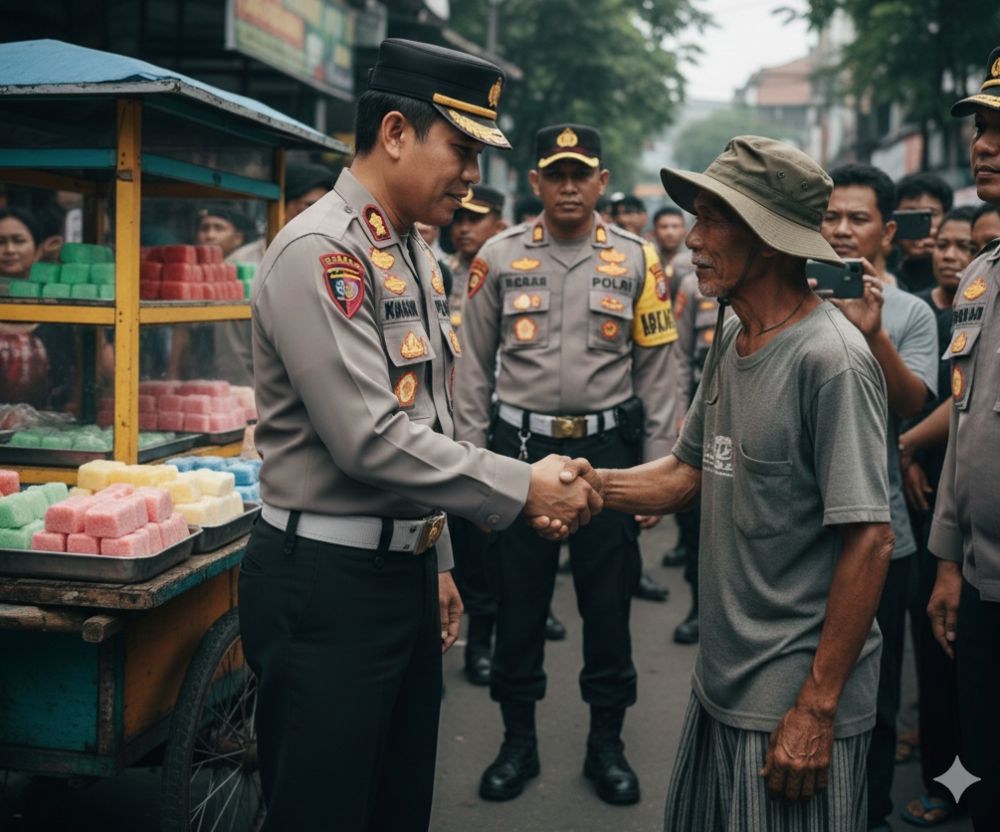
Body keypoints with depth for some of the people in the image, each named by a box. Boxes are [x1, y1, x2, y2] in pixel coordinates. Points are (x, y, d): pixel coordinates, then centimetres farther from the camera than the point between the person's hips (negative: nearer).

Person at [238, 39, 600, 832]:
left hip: (407, 571, 9)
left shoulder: (417, 255, 12)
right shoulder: (319, 253, -17)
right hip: (326, 585, -9)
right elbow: (371, 439, -23)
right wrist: (525, 487, -17)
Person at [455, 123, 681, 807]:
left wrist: (656, 472, 0)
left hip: (607, 447, 0)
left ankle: (606, 743, 26)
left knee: (608, 602, 8)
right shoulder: (499, 258, 1)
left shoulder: (637, 260, 1)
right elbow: (475, 369, 5)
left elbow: (658, 373, 2)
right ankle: (519, 741, 26)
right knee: (518, 599, 9)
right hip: (519, 445, 0)